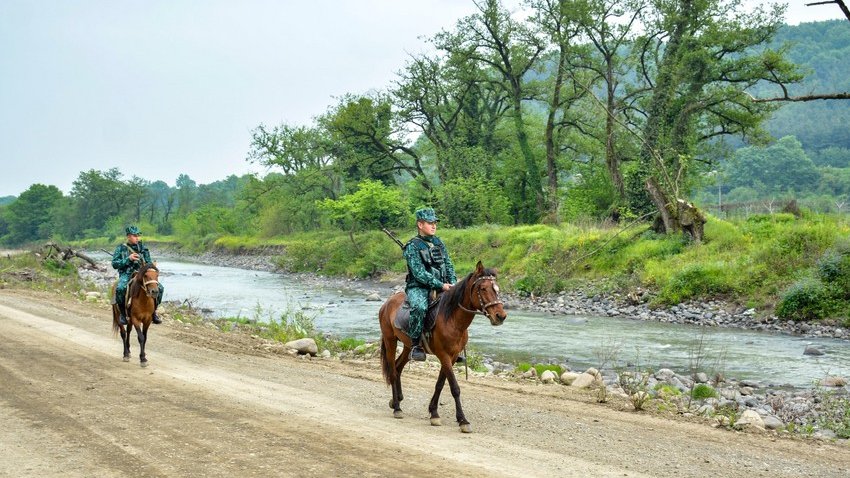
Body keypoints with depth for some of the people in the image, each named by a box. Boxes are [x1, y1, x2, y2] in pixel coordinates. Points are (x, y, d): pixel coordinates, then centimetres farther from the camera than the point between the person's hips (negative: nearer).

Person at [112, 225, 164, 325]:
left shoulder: (143, 248, 14)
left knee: (159, 287, -18)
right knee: (120, 288, -37)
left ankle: (153, 311, 2)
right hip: (126, 275, -3)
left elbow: (149, 263, 17)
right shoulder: (121, 248, 6)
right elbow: (114, 264, -1)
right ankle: (122, 313, -16)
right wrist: (128, 259, -12)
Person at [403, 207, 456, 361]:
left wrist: (453, 283, -5)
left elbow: (448, 265, 13)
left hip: (440, 287, 7)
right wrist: (441, 285, -21)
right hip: (418, 288, -7)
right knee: (420, 307, -36)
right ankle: (415, 345, -24)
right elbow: (419, 273, -16)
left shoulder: (439, 243, 13)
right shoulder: (412, 246, -8)